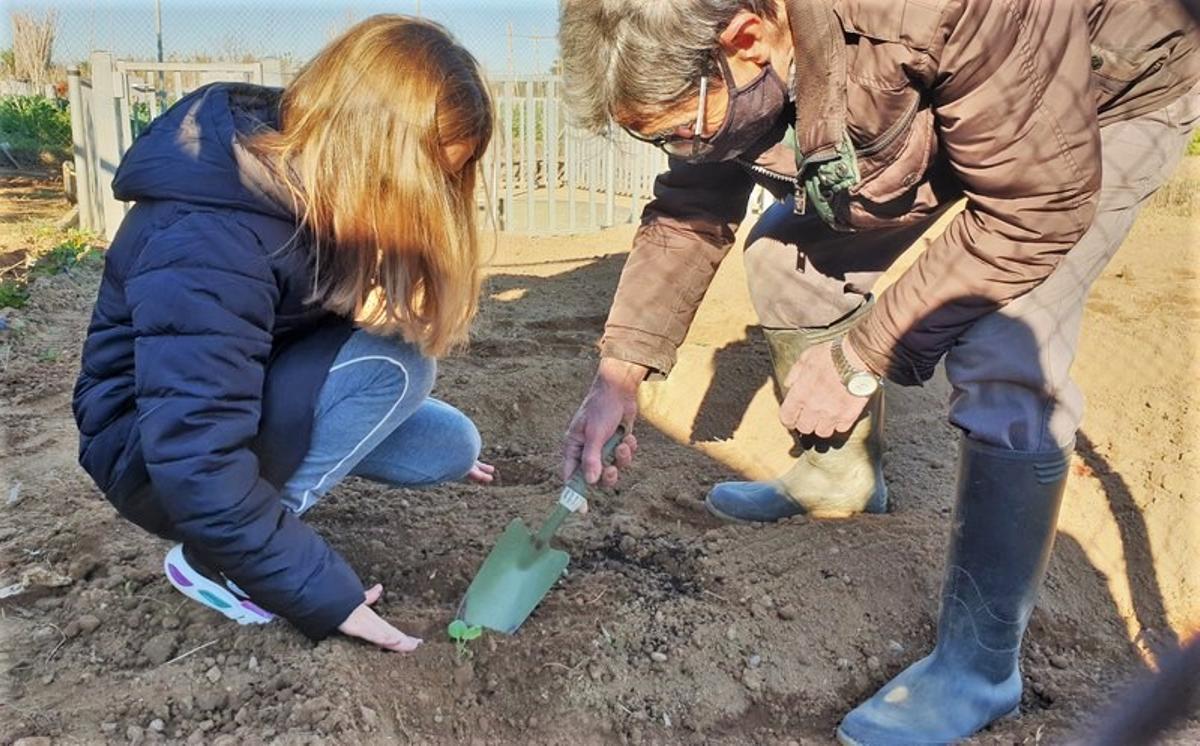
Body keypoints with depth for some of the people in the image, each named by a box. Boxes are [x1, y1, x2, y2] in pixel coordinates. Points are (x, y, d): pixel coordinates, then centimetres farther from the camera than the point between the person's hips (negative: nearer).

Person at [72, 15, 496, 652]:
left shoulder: (320, 178, -9)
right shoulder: (209, 241, -33)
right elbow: (195, 467, -35)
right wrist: (326, 597, -29)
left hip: (266, 395, 7)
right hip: (157, 454, -7)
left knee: (452, 446, -4)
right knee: (394, 362, -27)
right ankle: (211, 559, -13)